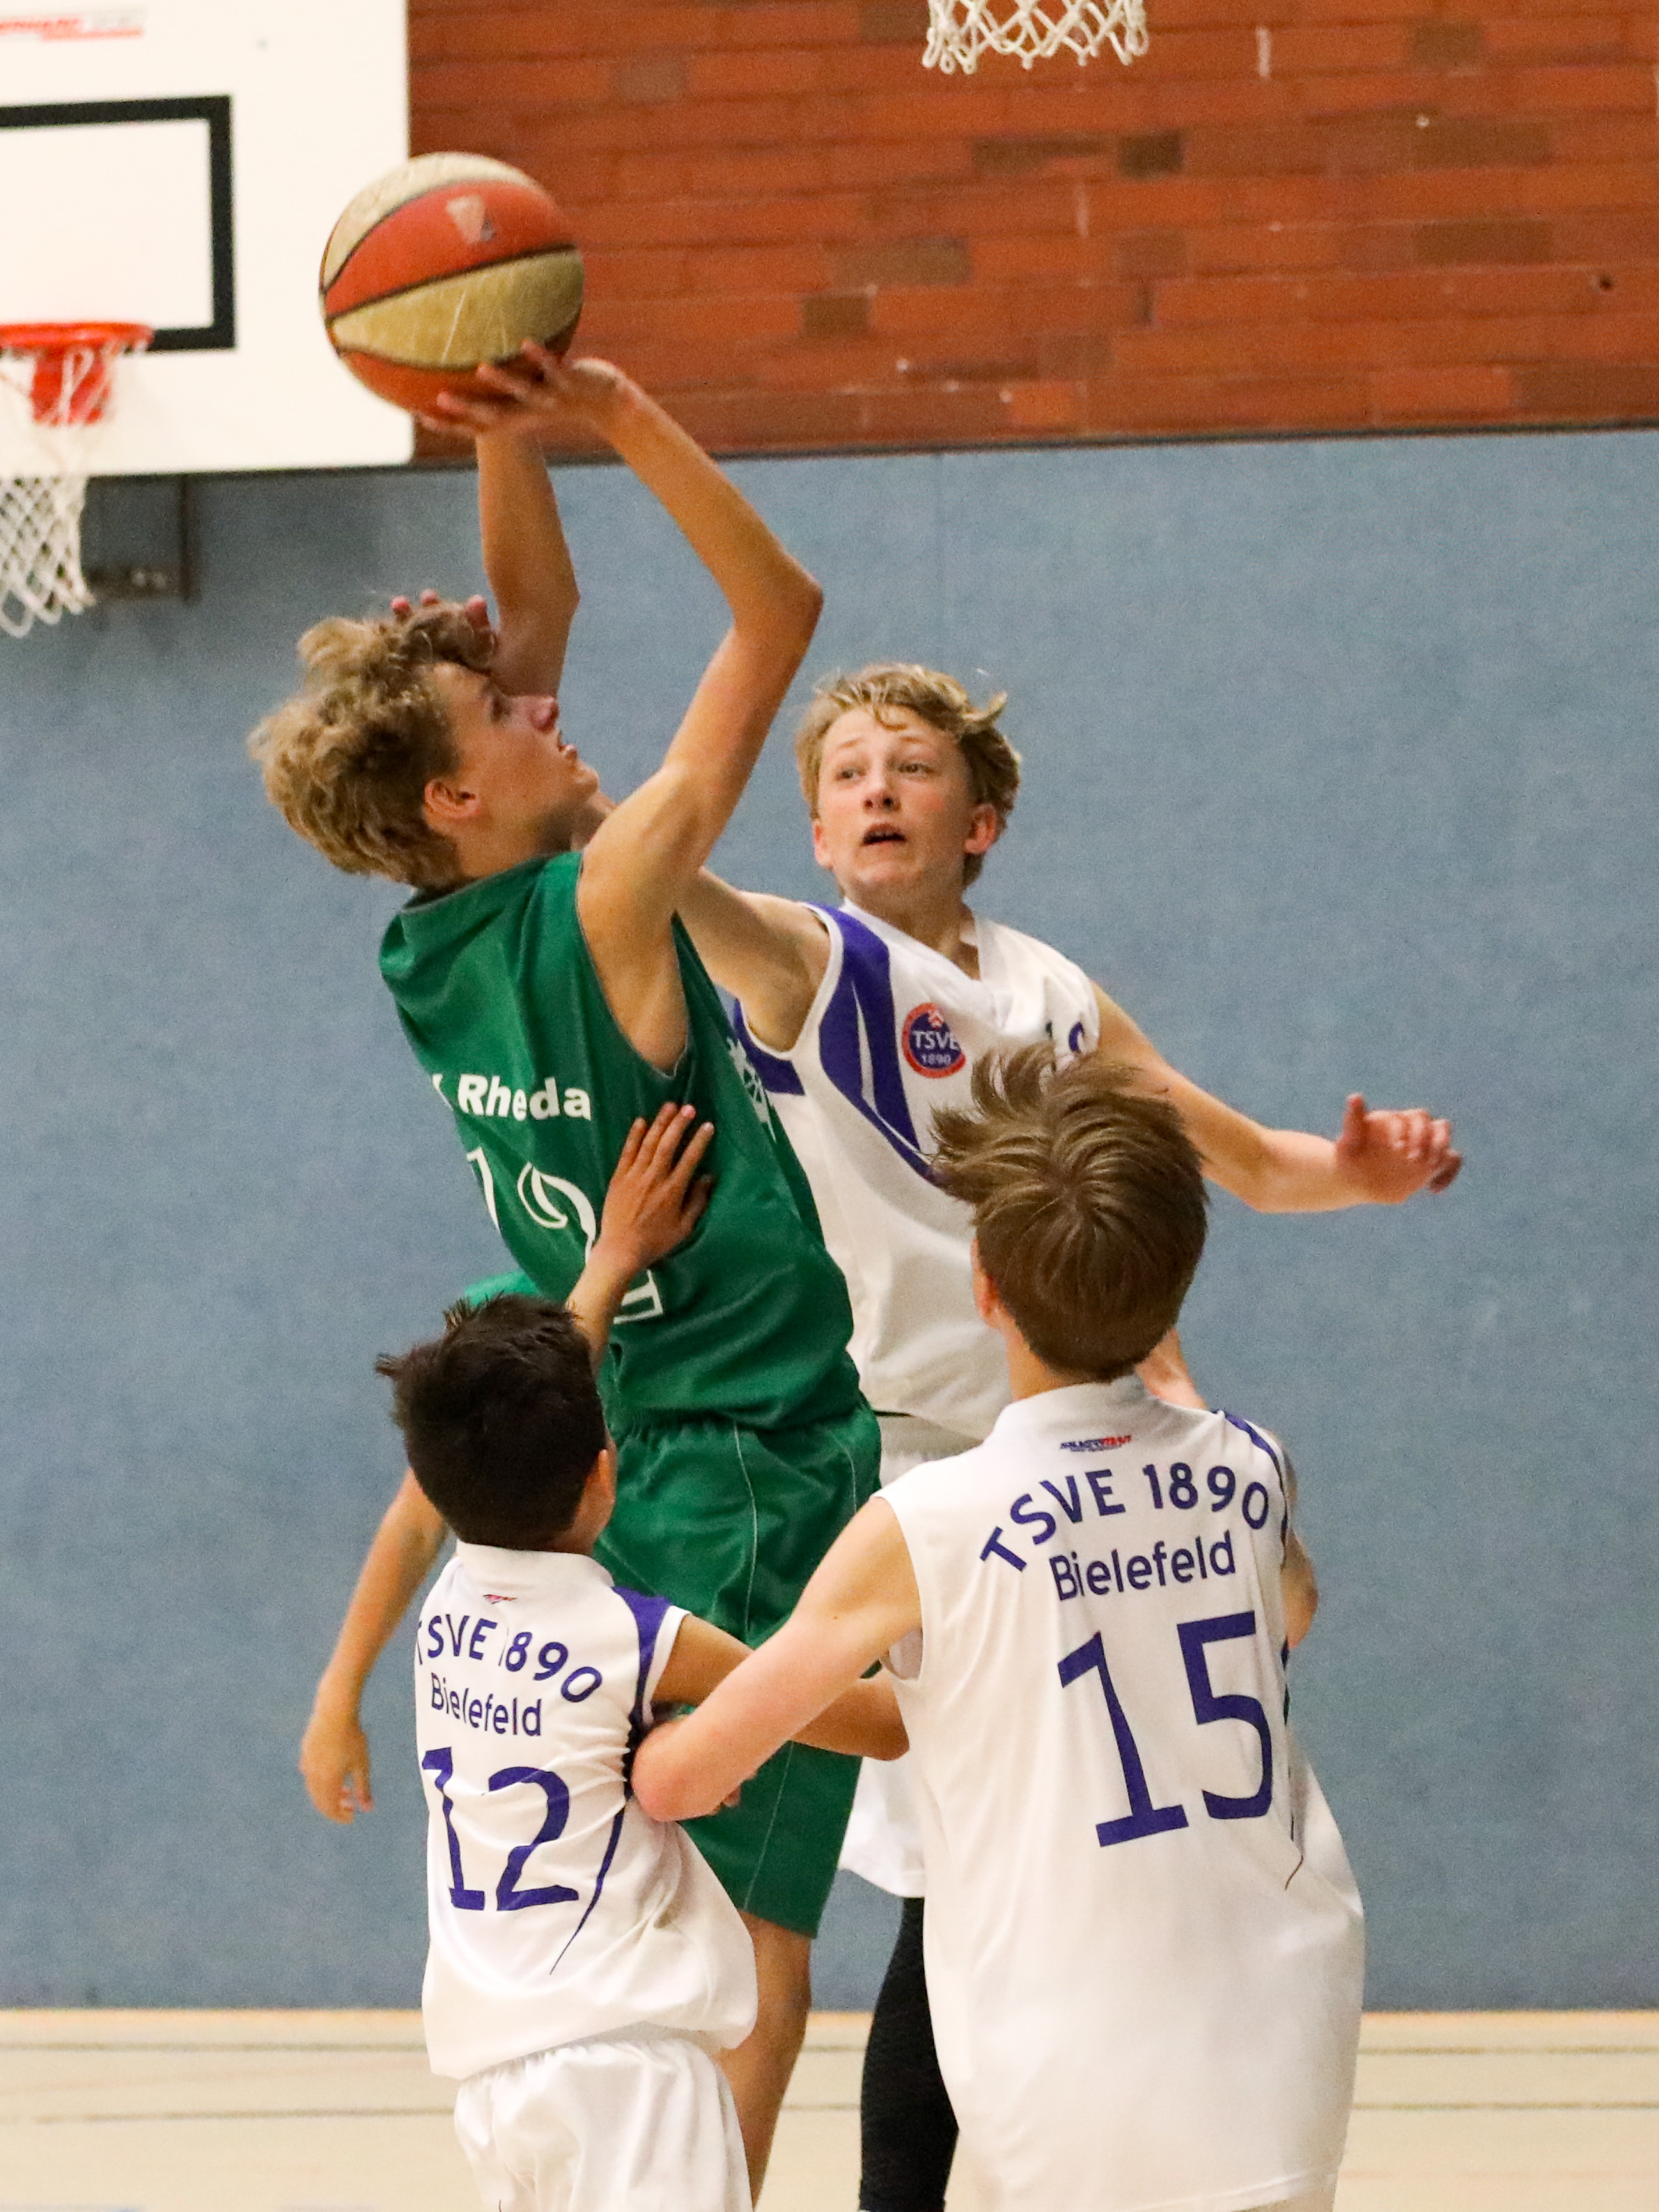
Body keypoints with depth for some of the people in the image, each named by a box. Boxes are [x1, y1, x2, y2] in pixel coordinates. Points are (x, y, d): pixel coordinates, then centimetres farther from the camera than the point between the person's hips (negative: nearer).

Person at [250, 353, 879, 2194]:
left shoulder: (433, 951, 4)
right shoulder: (600, 907, -16)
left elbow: (536, 602, 14)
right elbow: (778, 607, -14)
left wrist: (503, 427, 3)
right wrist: (619, 419, -16)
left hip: (595, 1477, 8)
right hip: (752, 1487, -8)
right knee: (748, 1977, -9)